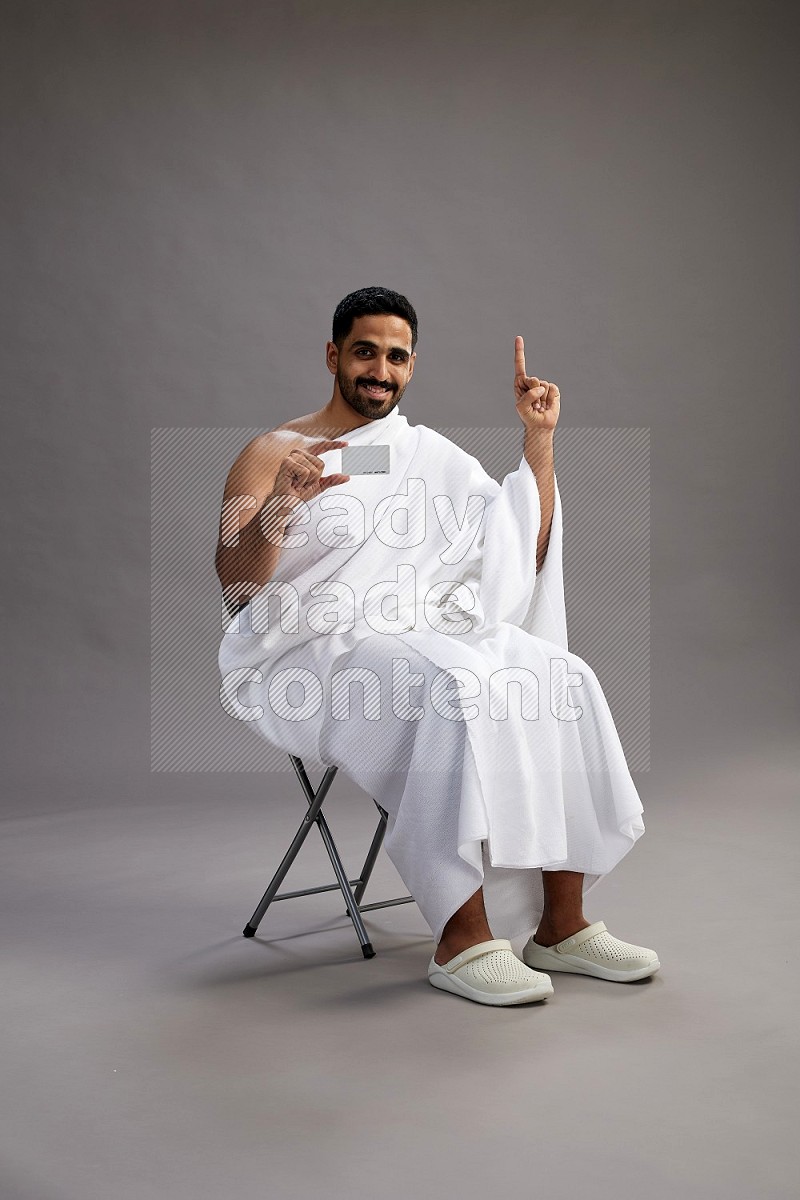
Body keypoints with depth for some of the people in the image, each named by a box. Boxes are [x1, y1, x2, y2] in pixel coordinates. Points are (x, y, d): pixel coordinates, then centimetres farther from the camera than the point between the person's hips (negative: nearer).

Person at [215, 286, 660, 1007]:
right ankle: (462, 939, -29)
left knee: (563, 681, -22)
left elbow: (526, 550, 17)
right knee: (456, 691, -34)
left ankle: (561, 924, -17)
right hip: (317, 652, -5)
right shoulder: (273, 453, 6)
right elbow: (235, 584, -9)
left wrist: (539, 439, 10)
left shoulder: (433, 455, 20)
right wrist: (282, 502, -28)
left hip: (429, 634, 5)